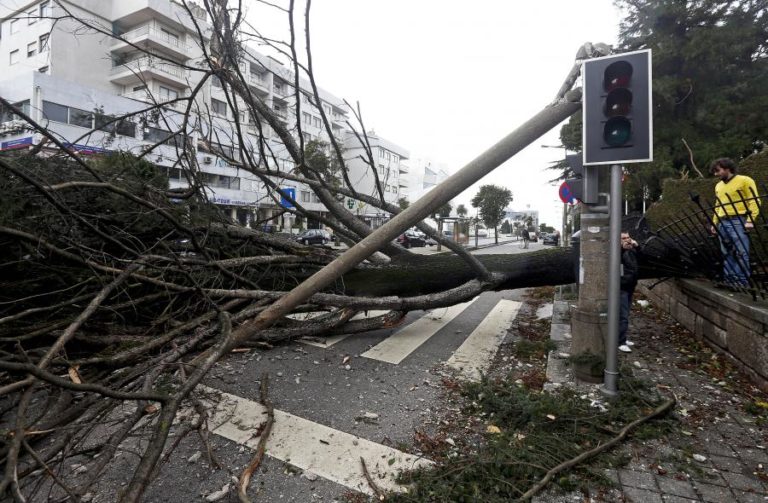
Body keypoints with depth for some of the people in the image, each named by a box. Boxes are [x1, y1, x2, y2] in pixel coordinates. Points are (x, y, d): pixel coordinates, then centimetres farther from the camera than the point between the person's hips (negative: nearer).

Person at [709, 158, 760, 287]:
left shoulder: (744, 181, -1)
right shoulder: (718, 186, 19)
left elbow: (754, 201, -5)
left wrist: (750, 220, -14)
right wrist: (714, 223, 17)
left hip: (738, 222, -6)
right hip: (723, 223, 6)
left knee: (741, 253, -7)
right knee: (727, 254, 7)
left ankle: (742, 282, -4)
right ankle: (728, 280, 10)